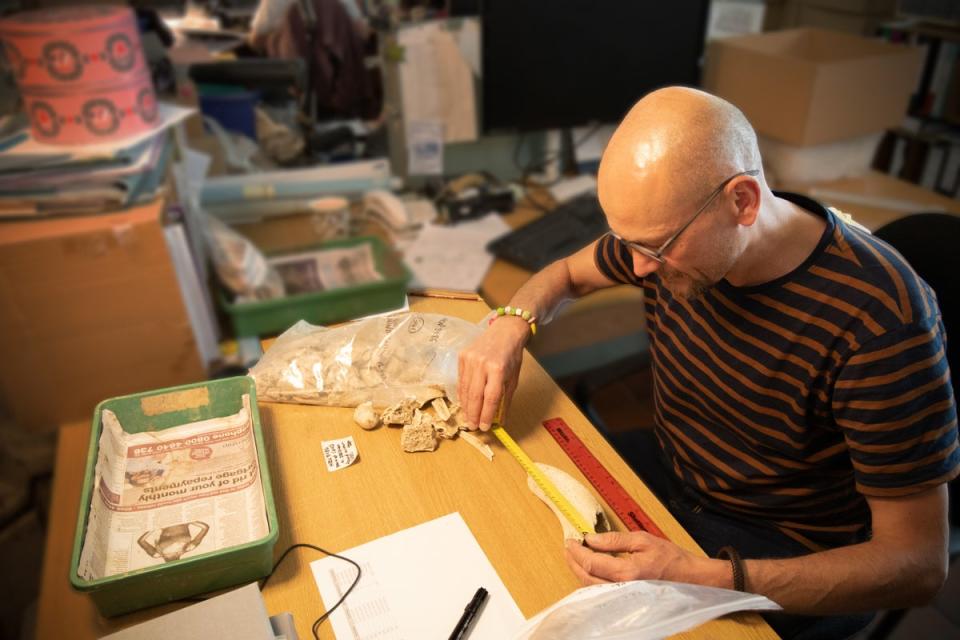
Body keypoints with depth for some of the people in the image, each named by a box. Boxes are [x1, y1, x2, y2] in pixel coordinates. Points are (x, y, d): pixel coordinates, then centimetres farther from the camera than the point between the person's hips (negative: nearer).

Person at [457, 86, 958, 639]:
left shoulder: (881, 318, -30)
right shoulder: (669, 231, -13)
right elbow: (567, 273, 7)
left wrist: (703, 579, -36)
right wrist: (512, 325, -16)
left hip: (797, 574, -5)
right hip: (668, 483, 5)